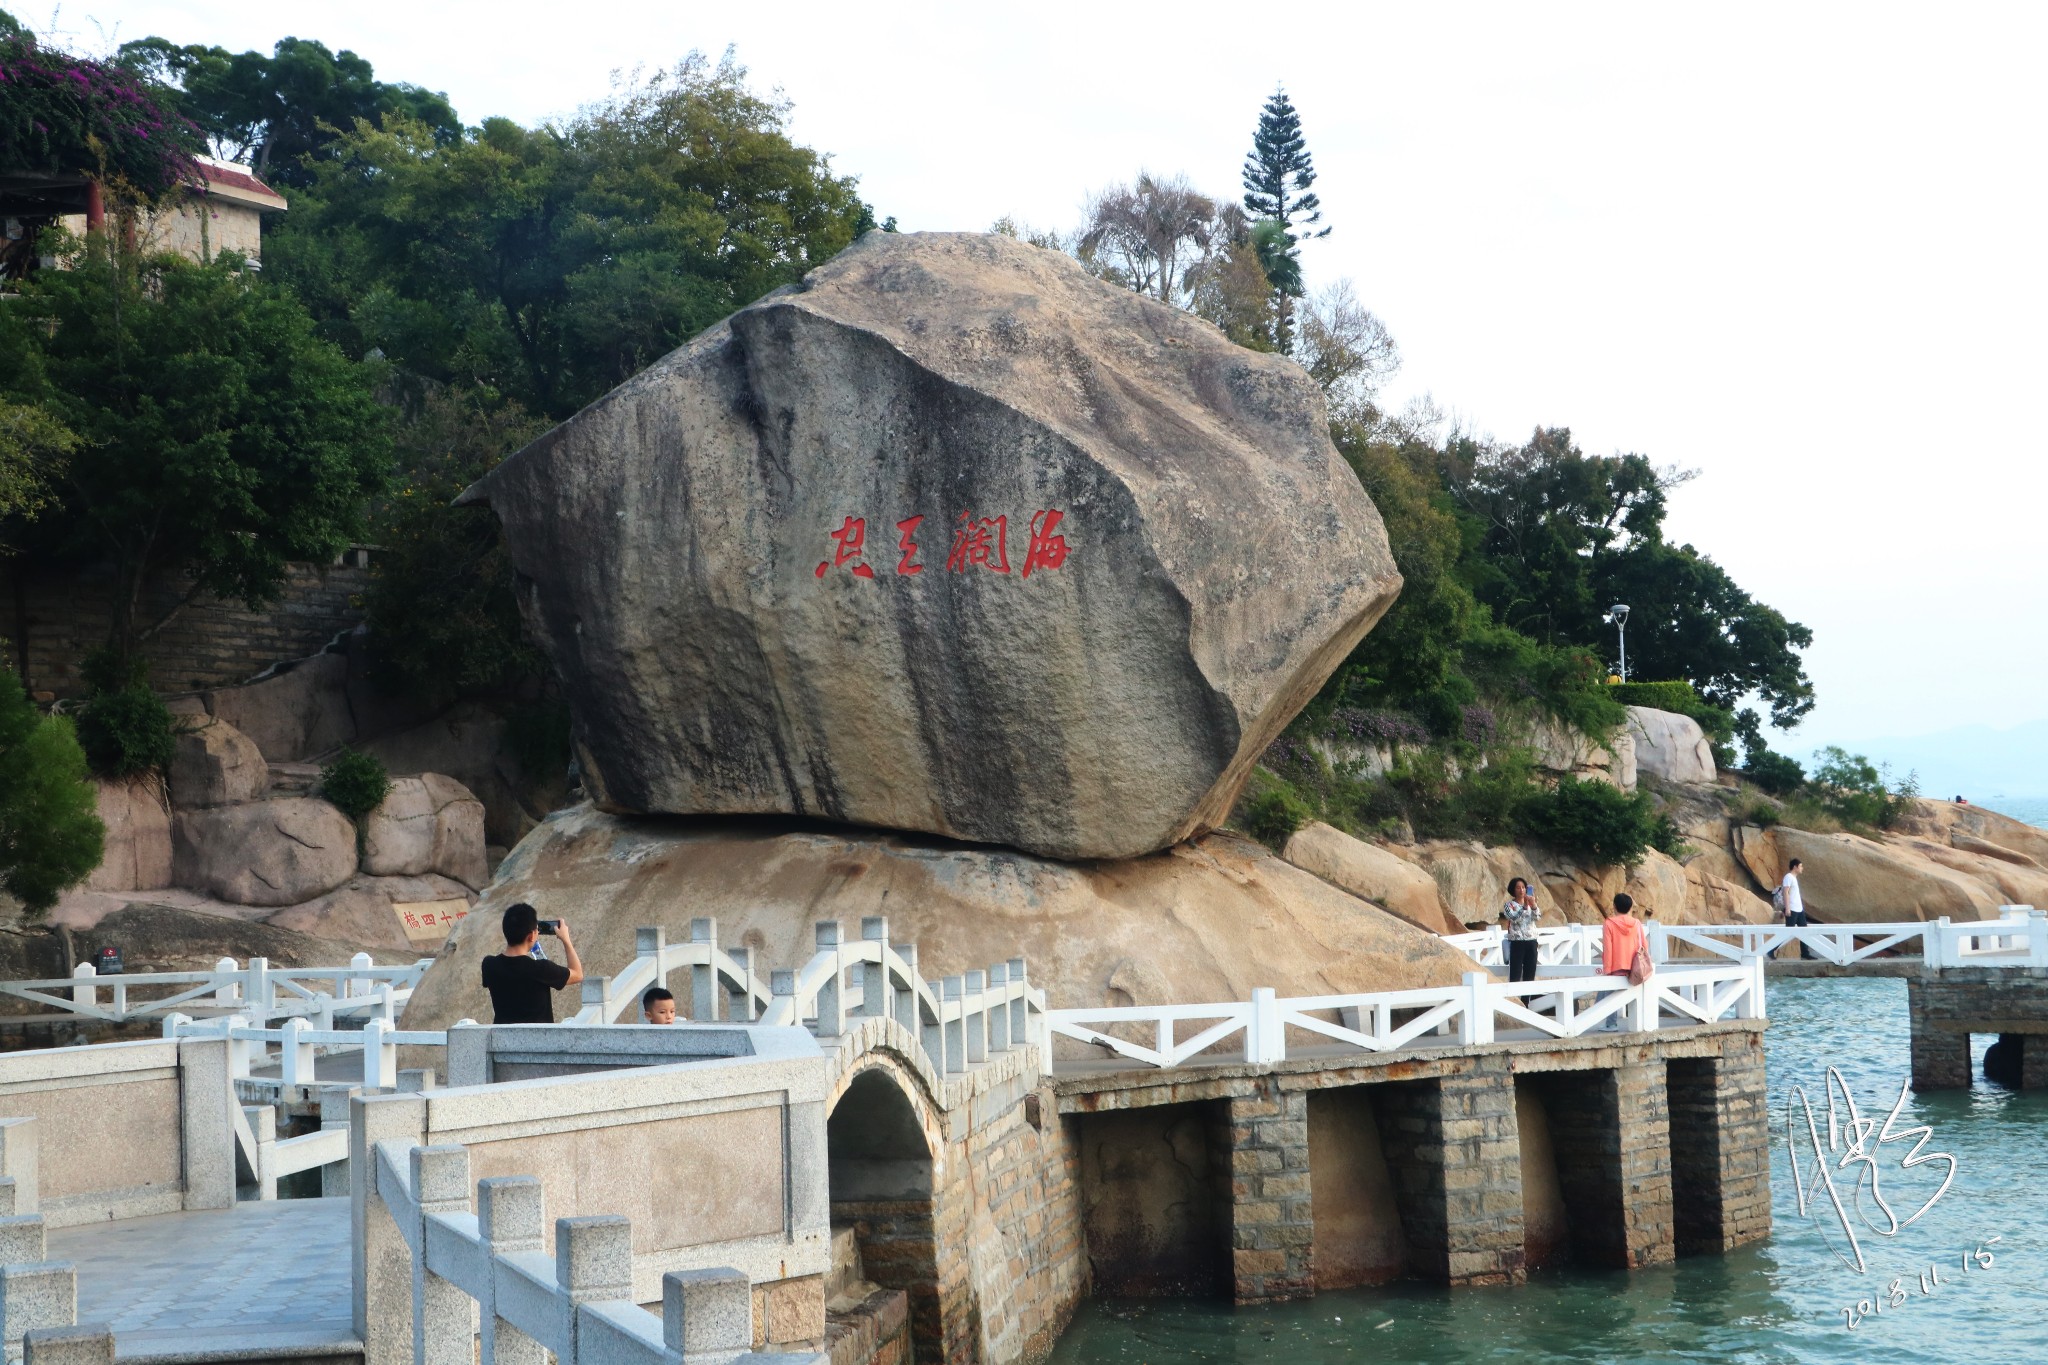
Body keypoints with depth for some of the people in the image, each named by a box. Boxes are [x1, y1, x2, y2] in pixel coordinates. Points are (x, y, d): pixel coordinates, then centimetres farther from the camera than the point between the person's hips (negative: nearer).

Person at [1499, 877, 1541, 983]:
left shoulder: (1530, 904, 11)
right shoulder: (1509, 905, -1)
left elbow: (1537, 917, -7)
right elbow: (1514, 918, -18)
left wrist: (1533, 905, -25)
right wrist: (1524, 907, -29)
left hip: (1531, 942, 4)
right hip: (1517, 943, -4)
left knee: (1530, 974, 6)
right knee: (1515, 975, -8)